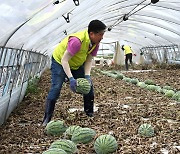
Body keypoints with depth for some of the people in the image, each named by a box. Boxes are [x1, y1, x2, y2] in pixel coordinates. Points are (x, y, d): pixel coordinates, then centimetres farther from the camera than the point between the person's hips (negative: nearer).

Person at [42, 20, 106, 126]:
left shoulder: (95, 43, -15)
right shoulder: (77, 41, -39)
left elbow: (89, 60, -8)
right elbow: (64, 60, -37)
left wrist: (87, 75, -23)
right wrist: (71, 78, -43)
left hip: (77, 64, 7)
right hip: (60, 62, -7)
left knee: (89, 85, 1)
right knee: (56, 88, -17)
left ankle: (90, 113, 15)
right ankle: (47, 119, -11)